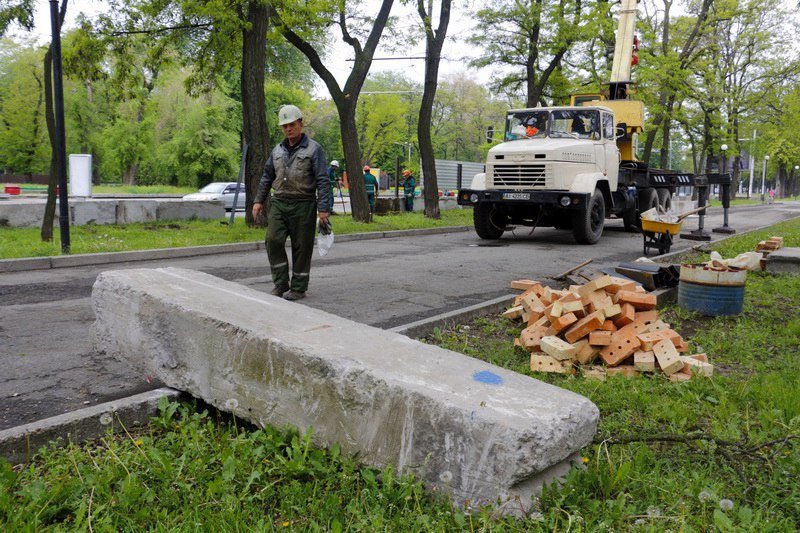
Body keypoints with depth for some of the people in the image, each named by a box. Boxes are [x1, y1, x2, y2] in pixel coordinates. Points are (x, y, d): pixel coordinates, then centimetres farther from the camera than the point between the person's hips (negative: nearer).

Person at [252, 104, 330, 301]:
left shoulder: (313, 149, -3)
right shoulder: (278, 150, 13)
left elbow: (323, 181, -8)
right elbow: (267, 176, 20)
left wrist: (323, 209, -15)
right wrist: (259, 200, 14)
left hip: (303, 205, -4)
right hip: (279, 203, 4)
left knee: (301, 247, 1)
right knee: (273, 240, -8)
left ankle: (298, 288, 11)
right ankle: (281, 283, 4)